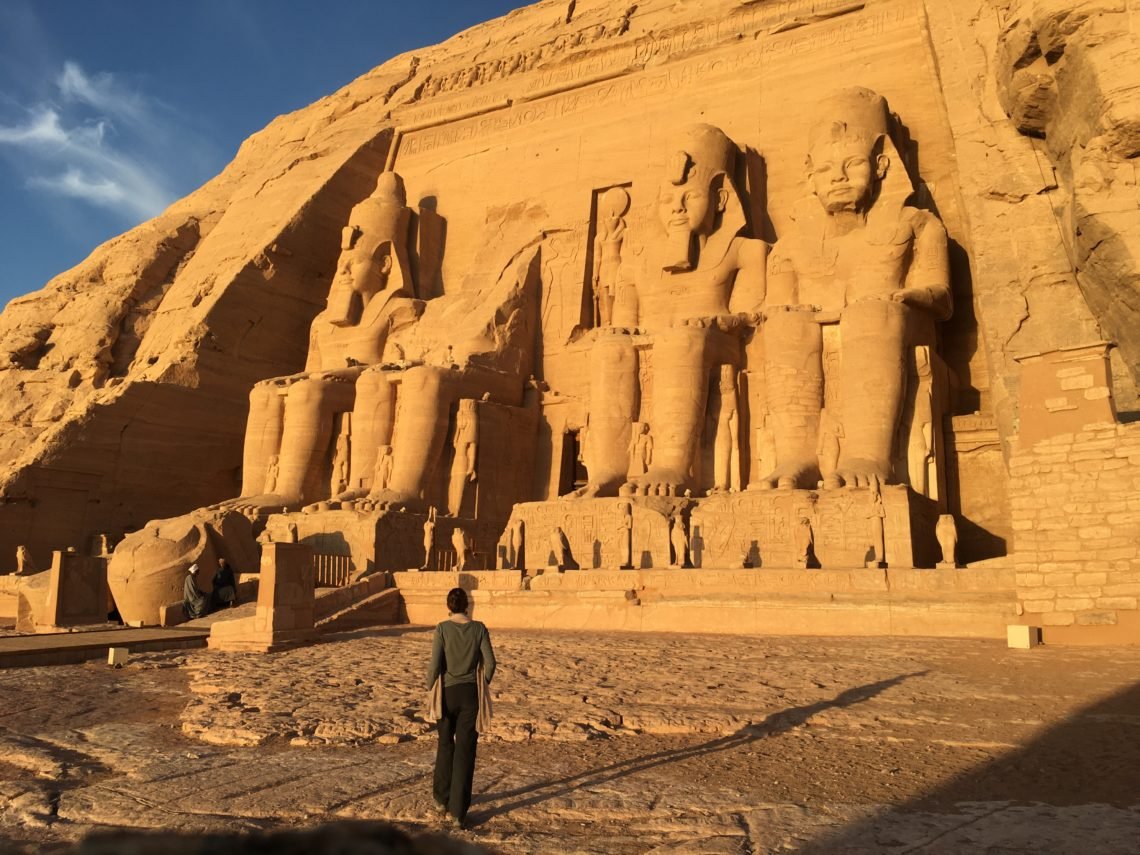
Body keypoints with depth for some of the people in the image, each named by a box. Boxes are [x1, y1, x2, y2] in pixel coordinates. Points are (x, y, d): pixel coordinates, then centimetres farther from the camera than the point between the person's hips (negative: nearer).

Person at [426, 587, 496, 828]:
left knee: (446, 744, 22)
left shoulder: (442, 629, -9)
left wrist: (430, 688, 3)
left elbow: (435, 664, -13)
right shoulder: (479, 629, -4)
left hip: (448, 692, 0)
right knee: (465, 752, 5)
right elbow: (490, 663, -4)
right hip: (470, 694, 0)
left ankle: (442, 798, 35)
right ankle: (458, 812, 5)